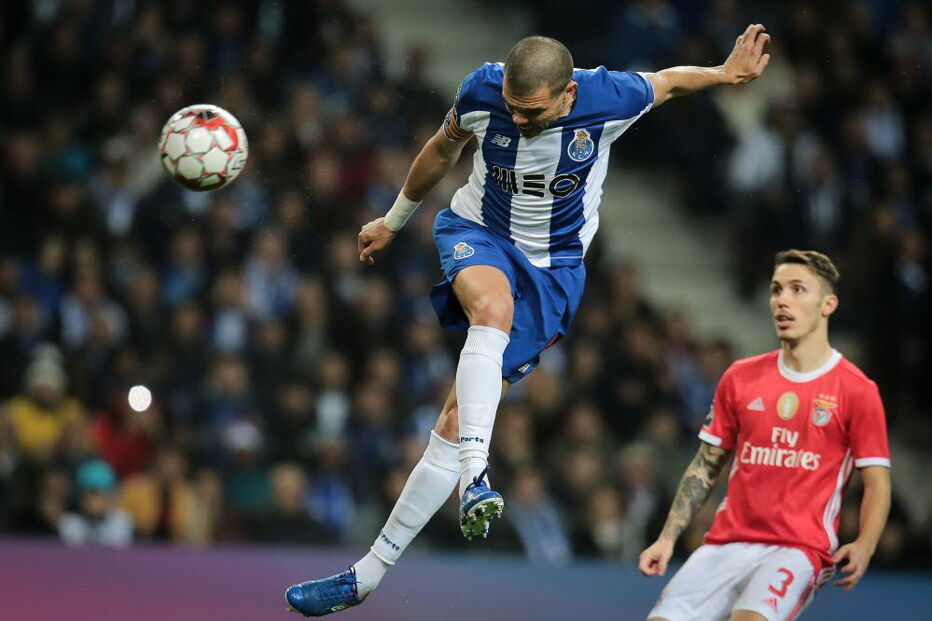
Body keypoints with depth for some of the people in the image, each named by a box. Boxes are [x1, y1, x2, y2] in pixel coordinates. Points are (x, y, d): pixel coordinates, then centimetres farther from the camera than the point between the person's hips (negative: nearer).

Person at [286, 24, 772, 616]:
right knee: (492, 306, -40)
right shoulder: (482, 90, -15)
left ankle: (369, 573, -4)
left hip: (553, 267, -1)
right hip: (478, 232, 1)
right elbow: (443, 150, 7)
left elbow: (668, 80, 4)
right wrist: (394, 221, 18)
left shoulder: (606, 99, -21)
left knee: (457, 419, -8)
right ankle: (476, 476, -45)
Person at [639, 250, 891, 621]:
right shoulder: (740, 378, 11)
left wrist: (863, 546, -20)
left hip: (799, 548, -4)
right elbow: (705, 467, 16)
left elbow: (877, 483, -2)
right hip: (727, 545, 5)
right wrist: (668, 537, 7)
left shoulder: (857, 391, -1)